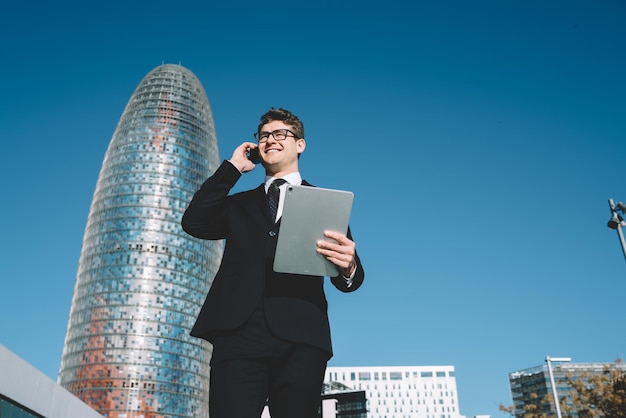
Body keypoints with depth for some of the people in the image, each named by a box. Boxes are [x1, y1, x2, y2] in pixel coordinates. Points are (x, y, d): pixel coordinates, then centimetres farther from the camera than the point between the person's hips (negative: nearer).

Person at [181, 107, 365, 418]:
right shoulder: (239, 204, 24)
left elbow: (347, 280, 8)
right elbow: (194, 223, 5)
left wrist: (348, 267, -18)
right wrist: (232, 168, 10)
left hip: (300, 337, -1)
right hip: (238, 333, 1)